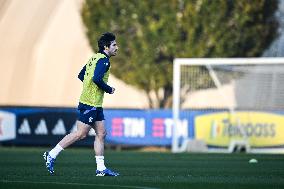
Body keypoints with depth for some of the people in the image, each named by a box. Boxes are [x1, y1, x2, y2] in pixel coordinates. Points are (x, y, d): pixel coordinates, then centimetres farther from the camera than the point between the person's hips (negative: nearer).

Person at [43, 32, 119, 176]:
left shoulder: (95, 58, 15)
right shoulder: (103, 60, -14)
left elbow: (81, 76, 20)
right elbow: (97, 78, -27)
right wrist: (109, 89, -12)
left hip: (95, 105, 10)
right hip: (90, 104, -10)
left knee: (101, 133, 8)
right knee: (80, 134, -7)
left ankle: (101, 168, 7)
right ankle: (51, 155, -1)